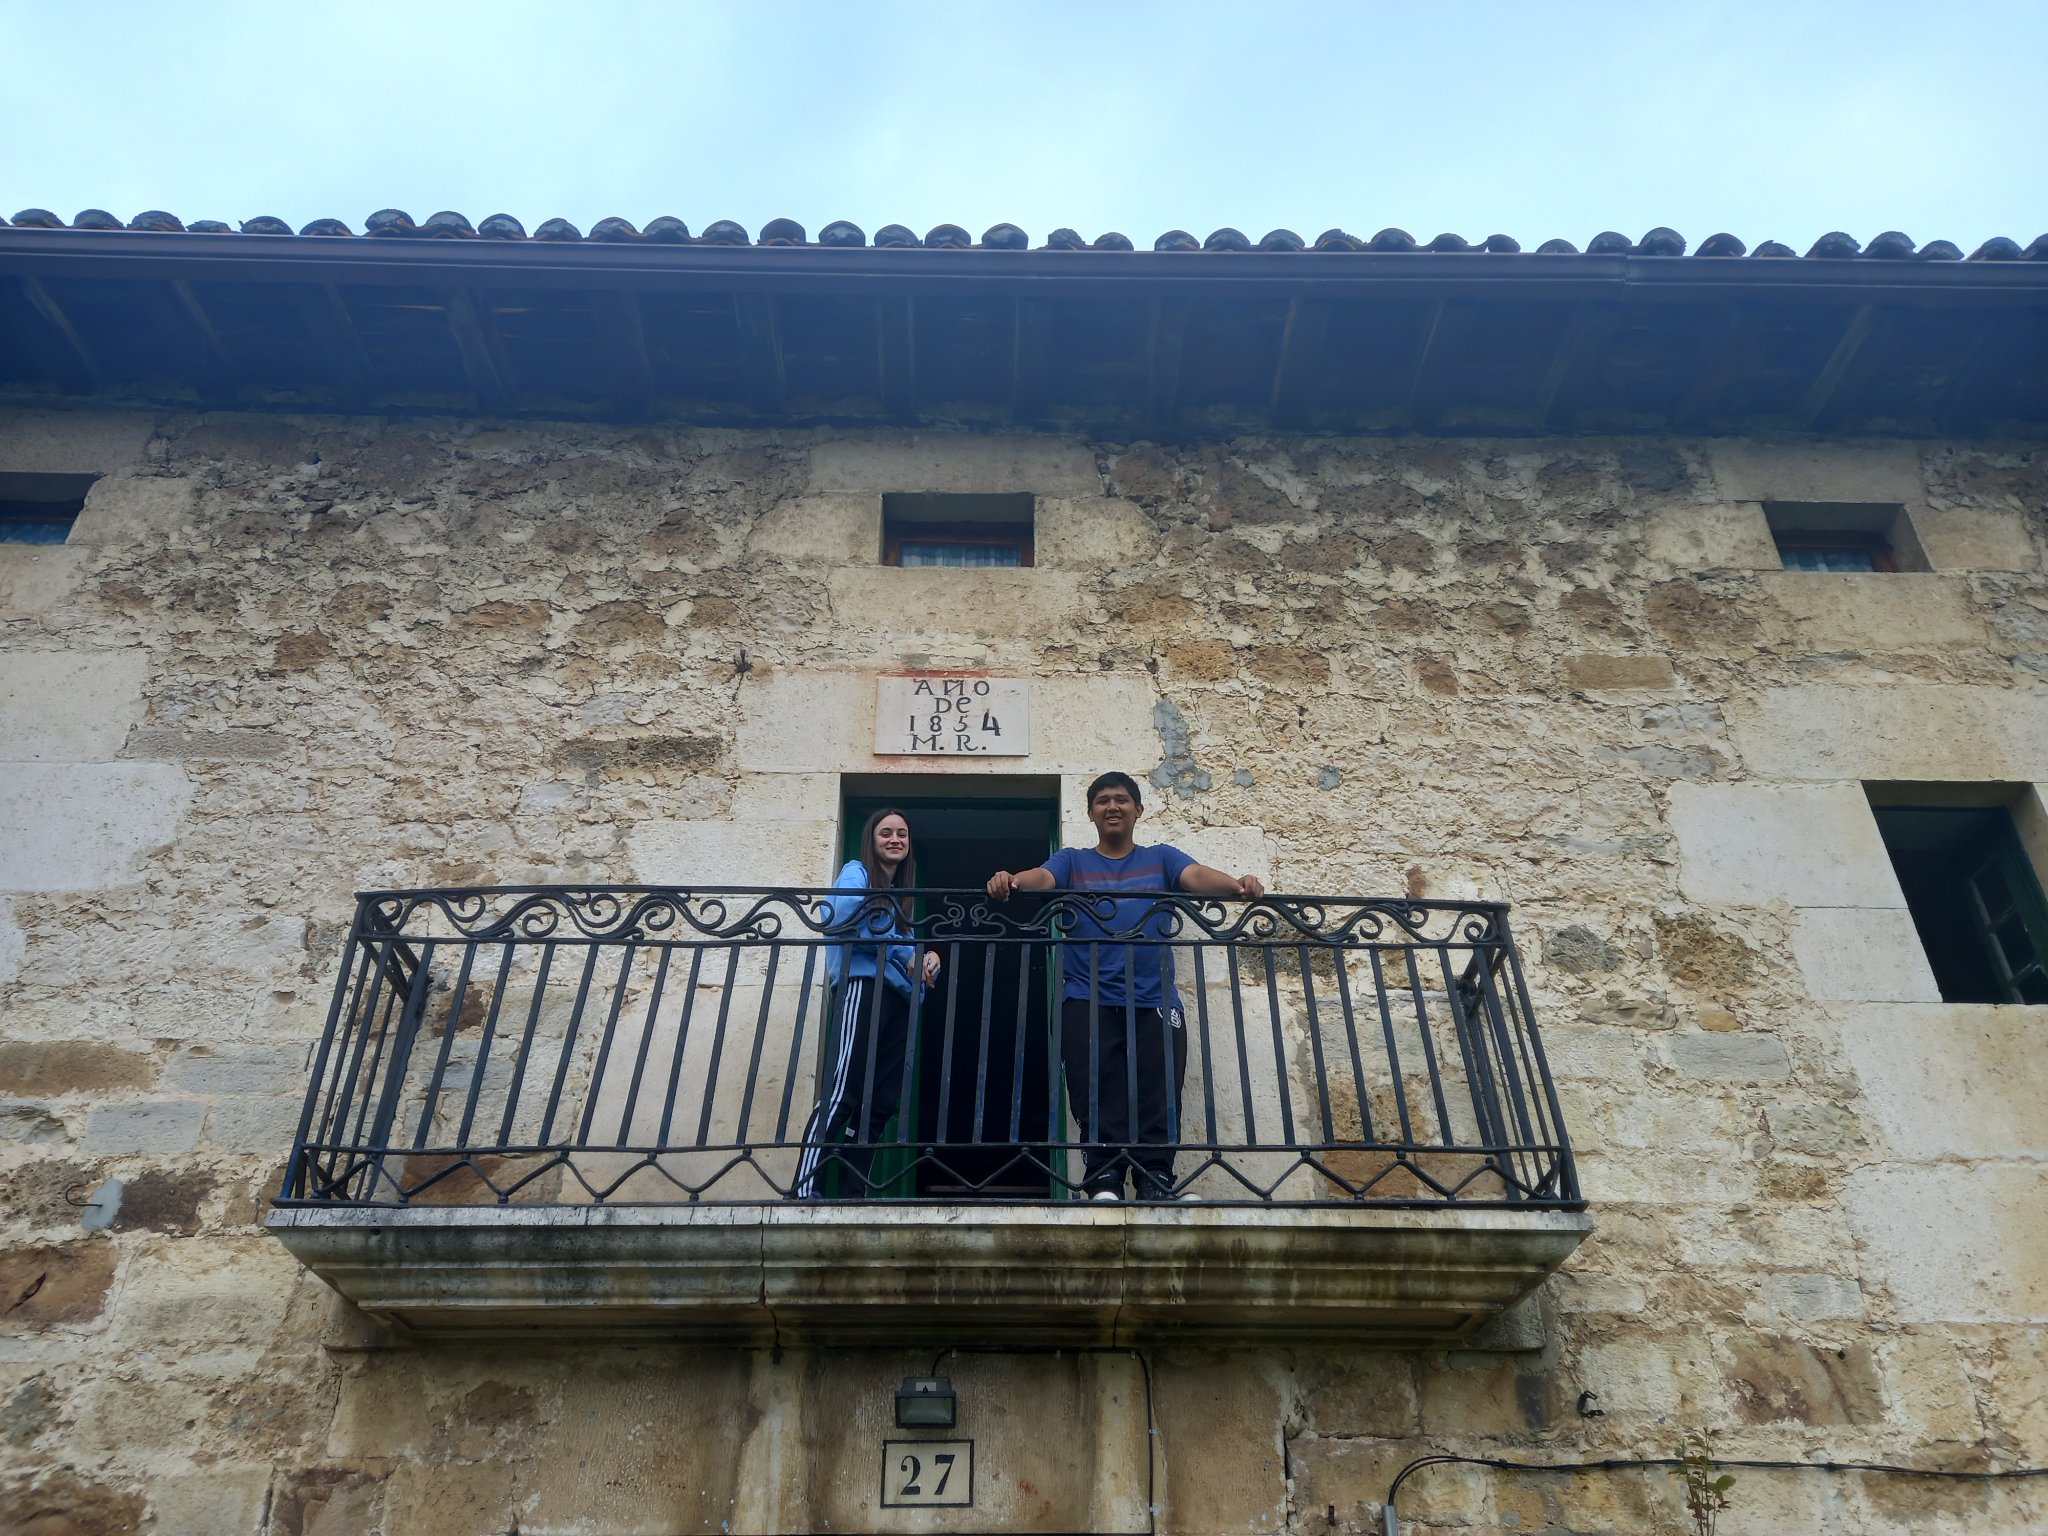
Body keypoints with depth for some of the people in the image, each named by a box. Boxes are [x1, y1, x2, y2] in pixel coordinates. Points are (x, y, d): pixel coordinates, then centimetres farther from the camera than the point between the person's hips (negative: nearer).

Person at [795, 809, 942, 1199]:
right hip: (863, 986, -8)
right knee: (841, 1093, -18)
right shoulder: (857, 872, 5)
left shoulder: (902, 894, 28)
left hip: (898, 995, 8)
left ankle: (854, 1194, 5)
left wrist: (926, 957, -2)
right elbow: (840, 919, -14)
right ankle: (806, 1191, -23)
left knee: (879, 1102, 3)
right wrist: (905, 952, -10)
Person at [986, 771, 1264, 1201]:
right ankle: (1103, 1183, -9)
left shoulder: (1161, 858, 17)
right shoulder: (1072, 861, 16)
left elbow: (1197, 876, -2)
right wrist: (1010, 881, -30)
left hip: (1156, 1001, 1)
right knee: (1098, 1102, -8)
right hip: (1087, 1003, 0)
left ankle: (1156, 1184, -7)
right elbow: (1041, 877, -5)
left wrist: (1238, 885, -26)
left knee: (1159, 1101, -7)